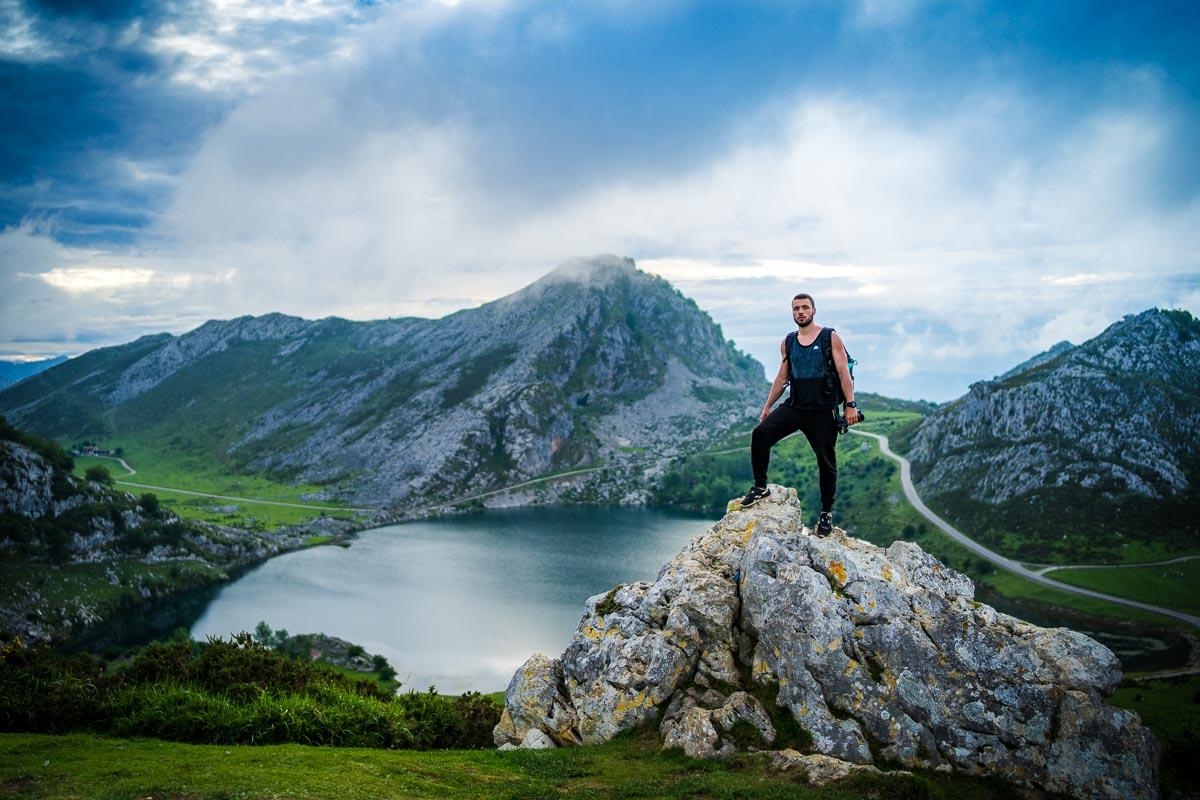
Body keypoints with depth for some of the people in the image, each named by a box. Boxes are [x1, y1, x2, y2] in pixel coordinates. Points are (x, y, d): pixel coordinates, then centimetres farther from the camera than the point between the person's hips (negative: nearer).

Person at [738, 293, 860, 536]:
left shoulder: (830, 337, -2)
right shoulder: (788, 342, 10)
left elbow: (843, 372, -6)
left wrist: (850, 405, -14)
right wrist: (768, 406, 17)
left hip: (823, 411, -3)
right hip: (794, 406, 3)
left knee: (826, 461, 2)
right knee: (760, 433, -17)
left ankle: (826, 513, 18)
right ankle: (760, 487, -3)